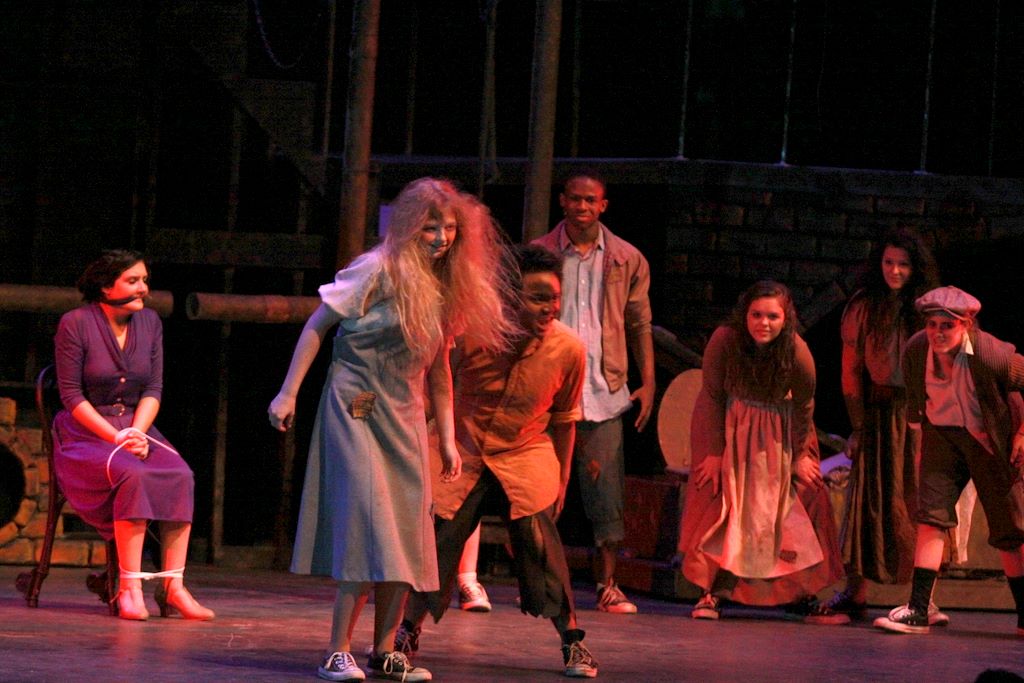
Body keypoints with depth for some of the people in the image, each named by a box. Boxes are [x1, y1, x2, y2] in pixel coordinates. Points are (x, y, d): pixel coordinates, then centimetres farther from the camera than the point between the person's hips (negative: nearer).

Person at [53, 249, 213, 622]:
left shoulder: (149, 322, 7)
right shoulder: (75, 324, -9)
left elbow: (154, 389, 6)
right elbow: (71, 395, -10)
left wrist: (137, 432, -13)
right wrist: (116, 437, -19)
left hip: (135, 427, 5)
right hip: (85, 433, -5)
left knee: (180, 476, -24)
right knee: (134, 476, -34)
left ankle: (173, 586, -26)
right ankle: (130, 587, -34)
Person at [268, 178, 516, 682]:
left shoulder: (446, 286, 9)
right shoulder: (378, 271, -10)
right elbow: (317, 326, -5)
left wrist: (447, 438, 14)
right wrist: (287, 393, -8)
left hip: (405, 418, 7)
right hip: (356, 410, -7)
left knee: (407, 535, 2)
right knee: (369, 526, -14)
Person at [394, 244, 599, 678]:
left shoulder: (568, 349, -12)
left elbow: (564, 420, 5)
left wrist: (561, 480, 10)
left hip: (526, 454, 0)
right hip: (464, 451, 0)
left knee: (537, 531, -20)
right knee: (439, 534, -2)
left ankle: (572, 643, -11)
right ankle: (407, 632, 22)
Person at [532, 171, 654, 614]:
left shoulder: (627, 260, 8)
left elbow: (640, 324, 11)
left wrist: (648, 382, 5)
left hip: (604, 391, 1)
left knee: (607, 490, -2)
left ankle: (608, 585, 3)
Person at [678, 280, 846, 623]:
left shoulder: (797, 353, -25)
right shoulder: (724, 341, -27)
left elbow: (804, 405, -7)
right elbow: (713, 396, -13)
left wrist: (802, 455, -1)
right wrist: (714, 452, -11)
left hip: (779, 433, 1)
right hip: (730, 426, -1)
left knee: (804, 499, -1)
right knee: (718, 499, -10)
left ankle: (802, 596, 9)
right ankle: (712, 592, -5)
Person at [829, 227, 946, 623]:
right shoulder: (863, 308, 4)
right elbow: (851, 370, 3)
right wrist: (857, 425, -3)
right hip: (877, 414, 0)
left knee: (919, 501, -2)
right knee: (870, 499, 2)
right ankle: (854, 592, 6)